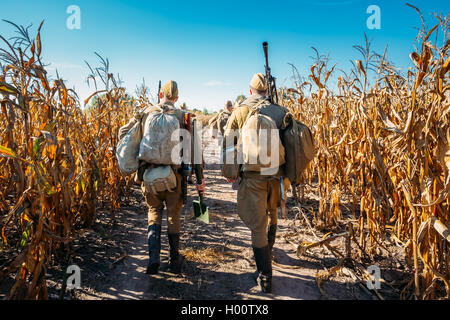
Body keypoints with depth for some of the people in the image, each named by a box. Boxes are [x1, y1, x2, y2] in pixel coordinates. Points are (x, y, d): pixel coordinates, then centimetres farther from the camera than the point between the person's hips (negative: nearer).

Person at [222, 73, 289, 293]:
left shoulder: (239, 112, -2)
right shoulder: (281, 112, 3)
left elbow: (228, 144, 0)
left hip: (252, 176, -3)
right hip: (276, 174, 3)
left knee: (257, 226, 4)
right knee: (272, 215, 26)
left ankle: (265, 277, 10)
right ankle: (267, 254, 48)